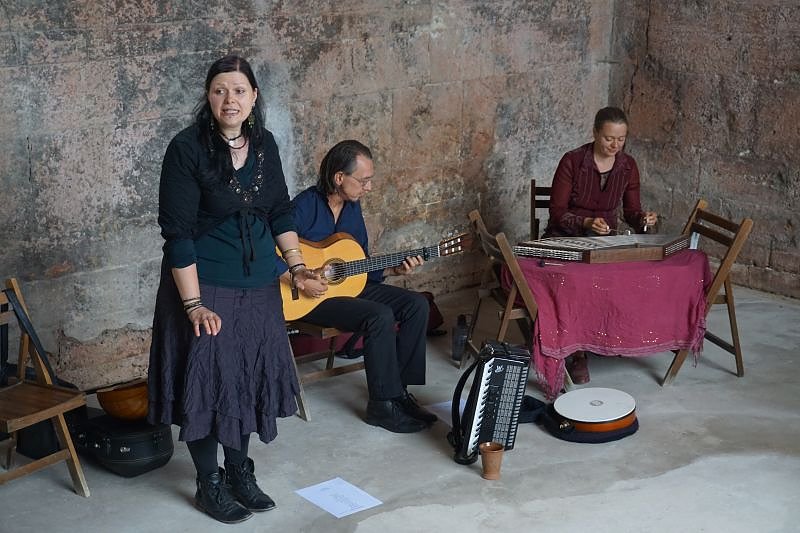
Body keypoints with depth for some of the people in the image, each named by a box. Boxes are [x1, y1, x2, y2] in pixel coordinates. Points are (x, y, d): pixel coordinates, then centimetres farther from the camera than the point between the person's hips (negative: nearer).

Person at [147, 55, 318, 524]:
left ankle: (240, 471, 31)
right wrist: (193, 304, -20)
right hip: (204, 285, -5)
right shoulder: (187, 149, -15)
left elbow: (281, 211, 12)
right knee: (206, 380, 2)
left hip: (258, 283, 6)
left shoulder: (264, 143, 2)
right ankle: (209, 485, 19)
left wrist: (297, 265, 3)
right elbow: (177, 232, -17)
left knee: (251, 376, 13)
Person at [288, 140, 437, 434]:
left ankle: (398, 388, 1)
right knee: (380, 316, -29)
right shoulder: (306, 205, -18)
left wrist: (393, 269, -2)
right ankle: (383, 404, -16)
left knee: (416, 304, -4)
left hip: (347, 284, 8)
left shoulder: (352, 206, 6)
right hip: (308, 296, -8)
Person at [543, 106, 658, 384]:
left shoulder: (628, 166, 2)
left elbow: (631, 210, 7)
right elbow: (557, 212, -11)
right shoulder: (572, 161, -12)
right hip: (565, 238, -4)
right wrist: (586, 223, -28)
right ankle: (576, 353, -25)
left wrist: (643, 218, -16)